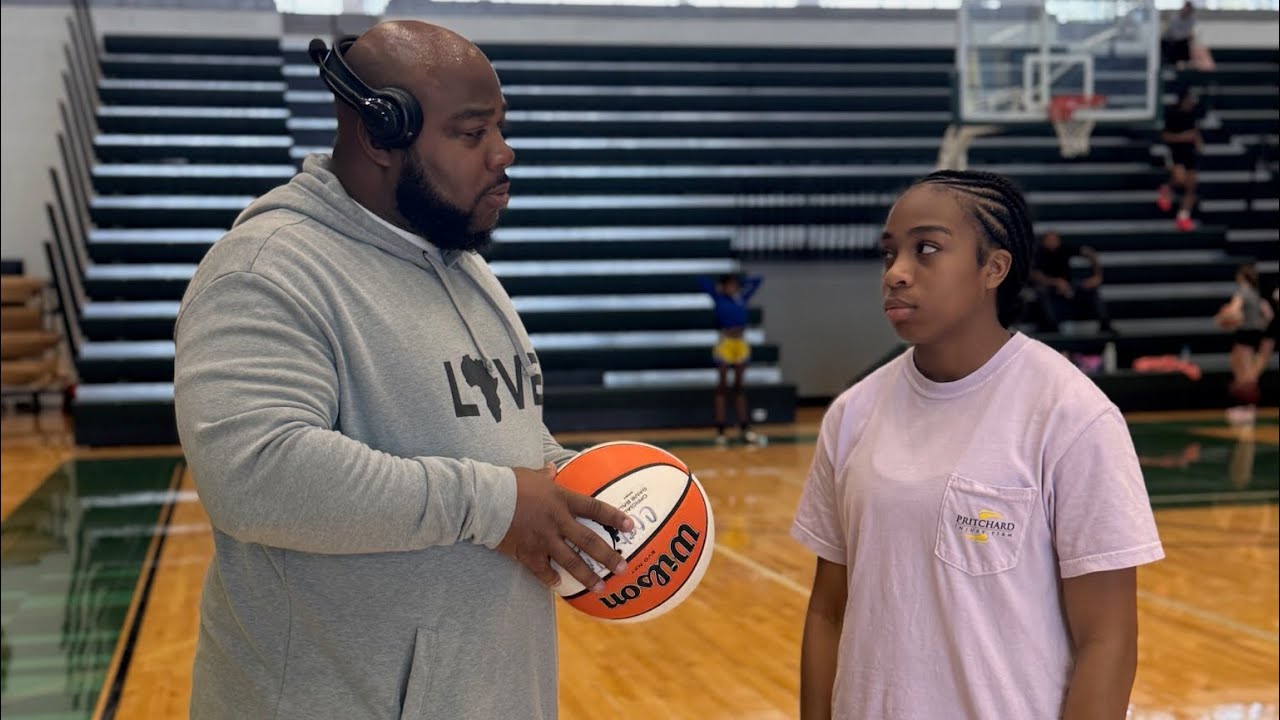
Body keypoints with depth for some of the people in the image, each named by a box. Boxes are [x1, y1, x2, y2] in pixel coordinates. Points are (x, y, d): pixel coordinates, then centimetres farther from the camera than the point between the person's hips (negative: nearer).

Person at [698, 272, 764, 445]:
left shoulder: (743, 298, 6)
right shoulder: (719, 299, -2)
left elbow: (758, 280, 14)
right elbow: (702, 280, -4)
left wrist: (740, 285, 12)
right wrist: (718, 288, 7)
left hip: (742, 344, 3)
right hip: (725, 344, -3)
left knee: (739, 387, 9)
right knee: (722, 387, 2)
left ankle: (744, 427, 10)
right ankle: (720, 429, 2)